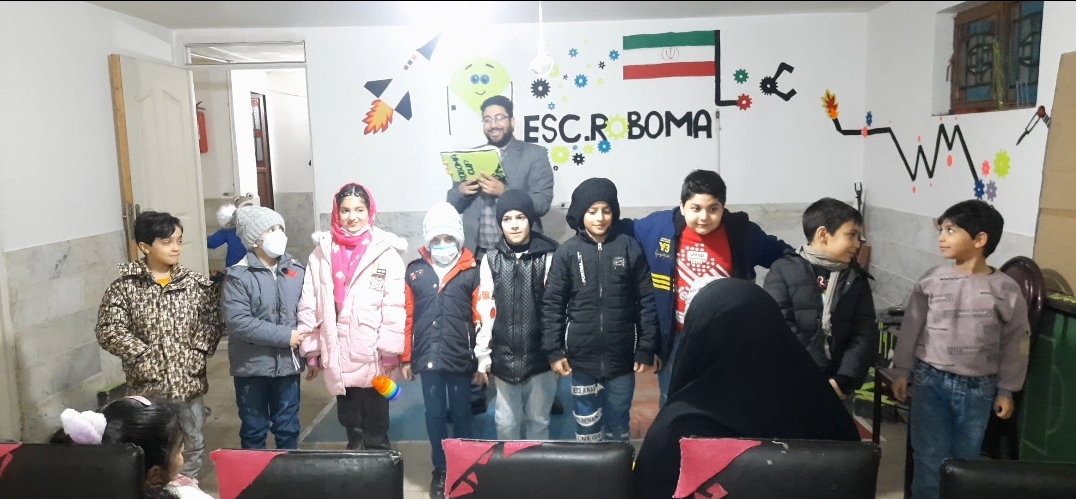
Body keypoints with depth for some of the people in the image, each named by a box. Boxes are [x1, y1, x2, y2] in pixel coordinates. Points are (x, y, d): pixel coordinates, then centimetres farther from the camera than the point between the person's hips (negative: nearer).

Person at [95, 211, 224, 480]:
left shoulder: (196, 283, 0)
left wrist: (198, 354, -10)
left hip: (190, 382, 3)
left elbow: (213, 319, 1)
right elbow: (108, 330, -12)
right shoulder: (123, 287, -7)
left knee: (192, 445, 17)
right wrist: (144, 358, -17)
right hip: (148, 384, -3)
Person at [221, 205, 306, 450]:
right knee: (253, 431, 14)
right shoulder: (238, 276, -11)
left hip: (288, 364, 3)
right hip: (252, 367, -3)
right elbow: (237, 322, -20)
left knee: (288, 428, 16)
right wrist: (284, 336, -20)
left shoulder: (297, 271, 1)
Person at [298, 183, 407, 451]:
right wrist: (312, 352, 5)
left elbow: (395, 305, -8)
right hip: (338, 356, 3)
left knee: (376, 423, 11)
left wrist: (390, 353, -11)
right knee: (350, 421, 17)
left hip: (374, 356, -3)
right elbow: (309, 306, 6)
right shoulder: (322, 252, 4)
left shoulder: (386, 251, -6)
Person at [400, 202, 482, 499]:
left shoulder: (471, 272, -4)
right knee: (434, 415, 13)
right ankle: (440, 470, 29)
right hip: (427, 358, 2)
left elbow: (482, 318, -4)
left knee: (461, 414, 13)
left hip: (461, 359, -1)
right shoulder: (415, 271, 2)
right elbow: (407, 317, 3)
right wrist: (406, 358, 4)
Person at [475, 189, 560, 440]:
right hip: (503, 358, 2)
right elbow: (485, 311, 1)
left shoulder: (548, 257, -5)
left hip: (540, 356, -1)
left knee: (538, 420, 14)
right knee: (506, 423, 14)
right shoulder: (491, 260, 1)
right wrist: (482, 355, 2)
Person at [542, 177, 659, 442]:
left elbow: (646, 301, -3)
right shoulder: (566, 252, -4)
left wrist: (646, 349, -5)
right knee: (587, 426, 14)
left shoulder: (630, 247, -4)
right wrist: (554, 351, -6)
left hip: (621, 357, 0)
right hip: (582, 358, 0)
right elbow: (552, 305, -1)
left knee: (618, 424, 17)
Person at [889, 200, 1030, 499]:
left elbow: (1015, 342, 2)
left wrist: (1006, 390, 4)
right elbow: (910, 328, 0)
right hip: (930, 380, 0)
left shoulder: (1006, 290, -6)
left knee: (965, 459, 14)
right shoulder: (932, 281, -6)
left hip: (977, 388, 1)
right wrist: (901, 372, -1)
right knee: (931, 456, 4)